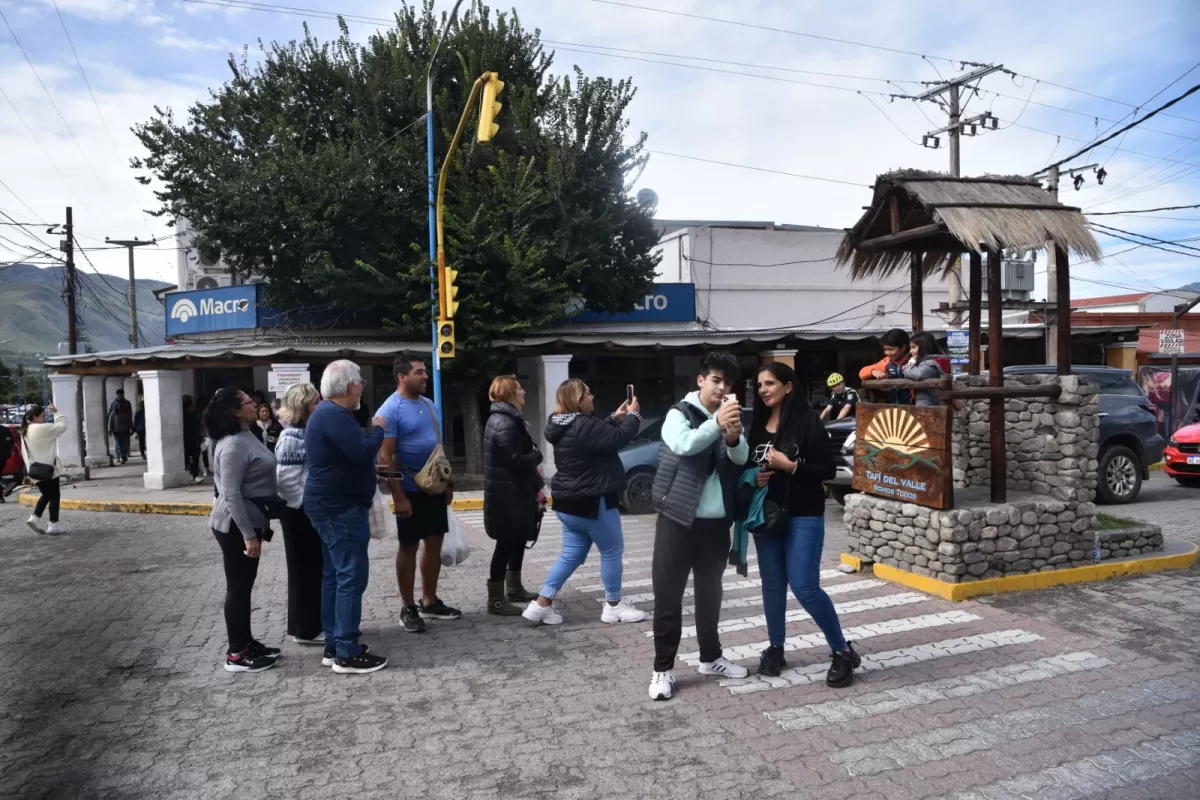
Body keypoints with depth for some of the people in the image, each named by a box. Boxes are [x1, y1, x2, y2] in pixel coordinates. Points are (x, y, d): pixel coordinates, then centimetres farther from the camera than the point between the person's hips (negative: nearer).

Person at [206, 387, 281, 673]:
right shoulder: (233, 445, -22)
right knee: (238, 588, -1)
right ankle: (236, 654, 9)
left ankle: (246, 643, 27)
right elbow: (231, 495, -26)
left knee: (244, 585, 16)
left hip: (247, 522, 10)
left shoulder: (245, 437, 10)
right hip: (236, 527, -10)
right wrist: (248, 534, -25)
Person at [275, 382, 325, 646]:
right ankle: (305, 629, 13)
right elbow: (286, 480, -23)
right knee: (304, 570, 2)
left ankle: (316, 623, 27)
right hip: (301, 513, -8)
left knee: (318, 568, 15)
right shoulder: (292, 437, -17)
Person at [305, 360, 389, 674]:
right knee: (352, 575, -9)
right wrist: (377, 429, -11)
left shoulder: (328, 413, 15)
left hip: (334, 506, 11)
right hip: (340, 508, -11)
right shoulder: (334, 415, -20)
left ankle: (334, 646, 20)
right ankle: (347, 654, -5)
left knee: (335, 575, 13)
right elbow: (363, 452, -27)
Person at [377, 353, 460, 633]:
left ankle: (429, 602, 25)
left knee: (435, 543, 12)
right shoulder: (390, 410, -14)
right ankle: (408, 609, 15)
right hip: (411, 489, -7)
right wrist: (398, 496, -20)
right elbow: (384, 457, -17)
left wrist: (448, 481, 14)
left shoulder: (428, 404, 9)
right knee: (409, 547, 3)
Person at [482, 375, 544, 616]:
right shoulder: (505, 424, -21)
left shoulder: (508, 418, 14)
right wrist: (537, 455, -6)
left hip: (513, 493, 11)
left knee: (517, 541, 19)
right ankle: (496, 600, 3)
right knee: (506, 544, -4)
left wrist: (535, 486, 9)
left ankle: (514, 589, 32)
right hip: (507, 495, -11)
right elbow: (517, 461, -26)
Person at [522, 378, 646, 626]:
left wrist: (616, 418, 13)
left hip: (569, 502, 10)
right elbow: (618, 438, -23)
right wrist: (633, 415, -8)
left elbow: (603, 435, 19)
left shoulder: (565, 427, 10)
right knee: (612, 551, 7)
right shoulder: (583, 426, -22)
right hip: (591, 503, -10)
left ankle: (541, 603, 11)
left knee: (571, 554, 14)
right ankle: (613, 606, 19)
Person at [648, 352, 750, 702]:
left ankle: (711, 657, 32)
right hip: (678, 519, -4)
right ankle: (663, 668, 10)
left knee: (710, 593, 17)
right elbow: (684, 445, -26)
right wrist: (717, 424, -41)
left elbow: (741, 458, -10)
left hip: (716, 522, 5)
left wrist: (734, 437, -32)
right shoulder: (679, 414, -5)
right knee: (668, 594, 0)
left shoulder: (732, 417, 8)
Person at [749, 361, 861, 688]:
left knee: (805, 587, -8)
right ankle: (775, 649, 26)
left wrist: (791, 466, -20)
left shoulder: (807, 421, -9)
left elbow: (828, 469, -10)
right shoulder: (757, 424, 5)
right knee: (772, 585, 10)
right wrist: (753, 477, -6)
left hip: (804, 517, -5)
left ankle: (842, 651, 10)